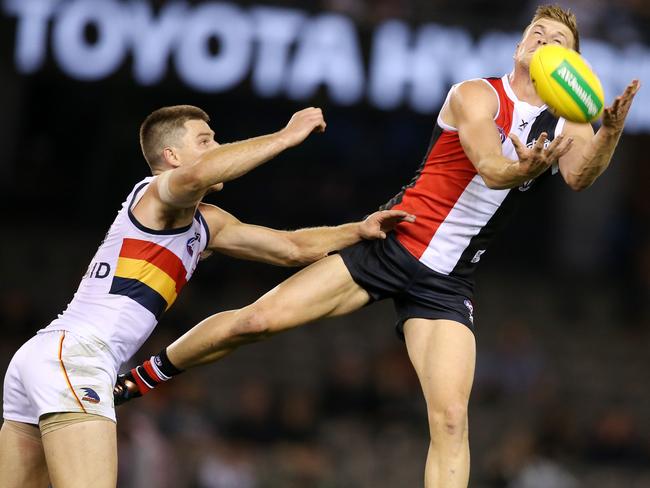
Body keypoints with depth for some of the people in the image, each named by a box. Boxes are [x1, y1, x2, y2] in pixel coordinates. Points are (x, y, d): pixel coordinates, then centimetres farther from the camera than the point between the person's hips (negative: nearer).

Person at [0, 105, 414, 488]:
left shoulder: (207, 224, 23)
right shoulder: (159, 193, -4)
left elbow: (294, 248, 29)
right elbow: (198, 174, -29)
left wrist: (360, 230, 17)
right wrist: (286, 136, -21)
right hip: (72, 354, -10)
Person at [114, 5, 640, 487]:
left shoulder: (566, 127, 5)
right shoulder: (476, 96, -5)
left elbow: (580, 175, -18)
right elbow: (491, 168, -23)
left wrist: (612, 130, -38)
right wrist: (524, 169, -46)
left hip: (446, 283, 2)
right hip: (390, 244, -2)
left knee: (450, 420, -13)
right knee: (257, 320, -8)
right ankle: (146, 376, 17)